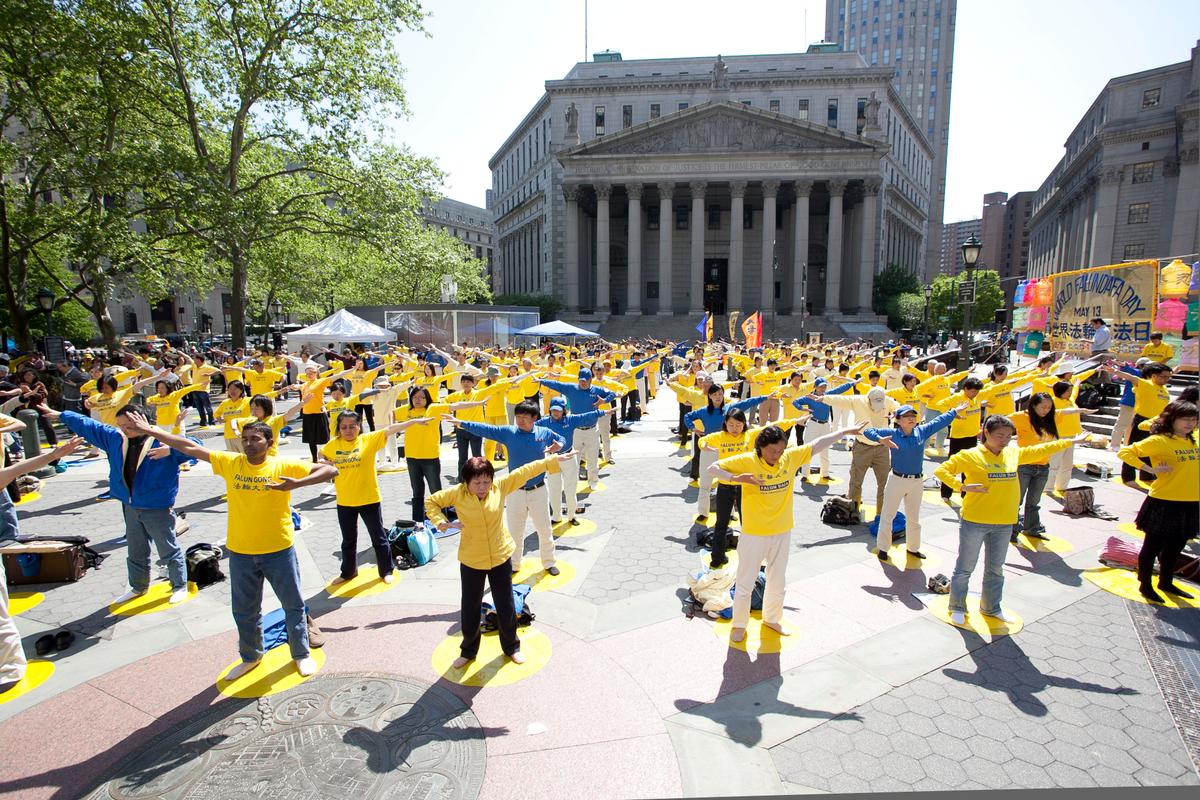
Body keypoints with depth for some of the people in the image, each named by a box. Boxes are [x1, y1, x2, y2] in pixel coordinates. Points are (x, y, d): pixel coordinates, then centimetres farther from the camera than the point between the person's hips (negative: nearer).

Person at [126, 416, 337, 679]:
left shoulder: (284, 466, -13)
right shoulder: (230, 462, -2)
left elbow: (330, 470, -21)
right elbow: (190, 448, 1)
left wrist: (296, 484, -33)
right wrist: (150, 431, 1)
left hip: (279, 551, -3)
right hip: (240, 552, 3)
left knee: (293, 605, 11)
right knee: (244, 610, 20)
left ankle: (301, 654, 31)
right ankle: (250, 657, 42)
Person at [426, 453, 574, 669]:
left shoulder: (500, 487, -12)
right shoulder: (457, 493, -13)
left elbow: (525, 471, -11)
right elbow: (431, 501, 0)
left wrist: (553, 461, -12)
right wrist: (440, 522, -16)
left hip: (501, 558, 1)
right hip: (471, 562, 0)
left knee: (506, 607, 13)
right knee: (470, 609, 14)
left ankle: (511, 647, 37)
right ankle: (468, 651, 38)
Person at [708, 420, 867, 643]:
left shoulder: (791, 458, -6)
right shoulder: (747, 461, -18)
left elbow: (818, 444, 1)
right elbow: (713, 468, -17)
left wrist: (846, 431, 5)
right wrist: (736, 478, -33)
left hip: (782, 533, 4)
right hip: (753, 535, -4)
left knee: (778, 581, 21)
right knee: (745, 582, 9)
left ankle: (772, 618, 45)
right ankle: (739, 624, 31)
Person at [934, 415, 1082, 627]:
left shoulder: (1013, 454, 7)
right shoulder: (970, 456, -12)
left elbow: (1040, 450, 21)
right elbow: (941, 470, -15)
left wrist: (1071, 441, 27)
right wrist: (963, 487, -27)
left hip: (1004, 524, 6)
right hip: (974, 522, -6)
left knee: (995, 569, 19)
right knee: (965, 568, 6)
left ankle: (991, 607, 37)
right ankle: (957, 608, 21)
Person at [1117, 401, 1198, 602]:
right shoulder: (1159, 441, -14)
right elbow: (1125, 452, -18)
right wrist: (1150, 469, -22)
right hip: (1164, 503, -7)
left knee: (1175, 548, 21)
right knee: (1153, 546, 6)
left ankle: (1166, 582, 37)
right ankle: (1145, 585, 19)